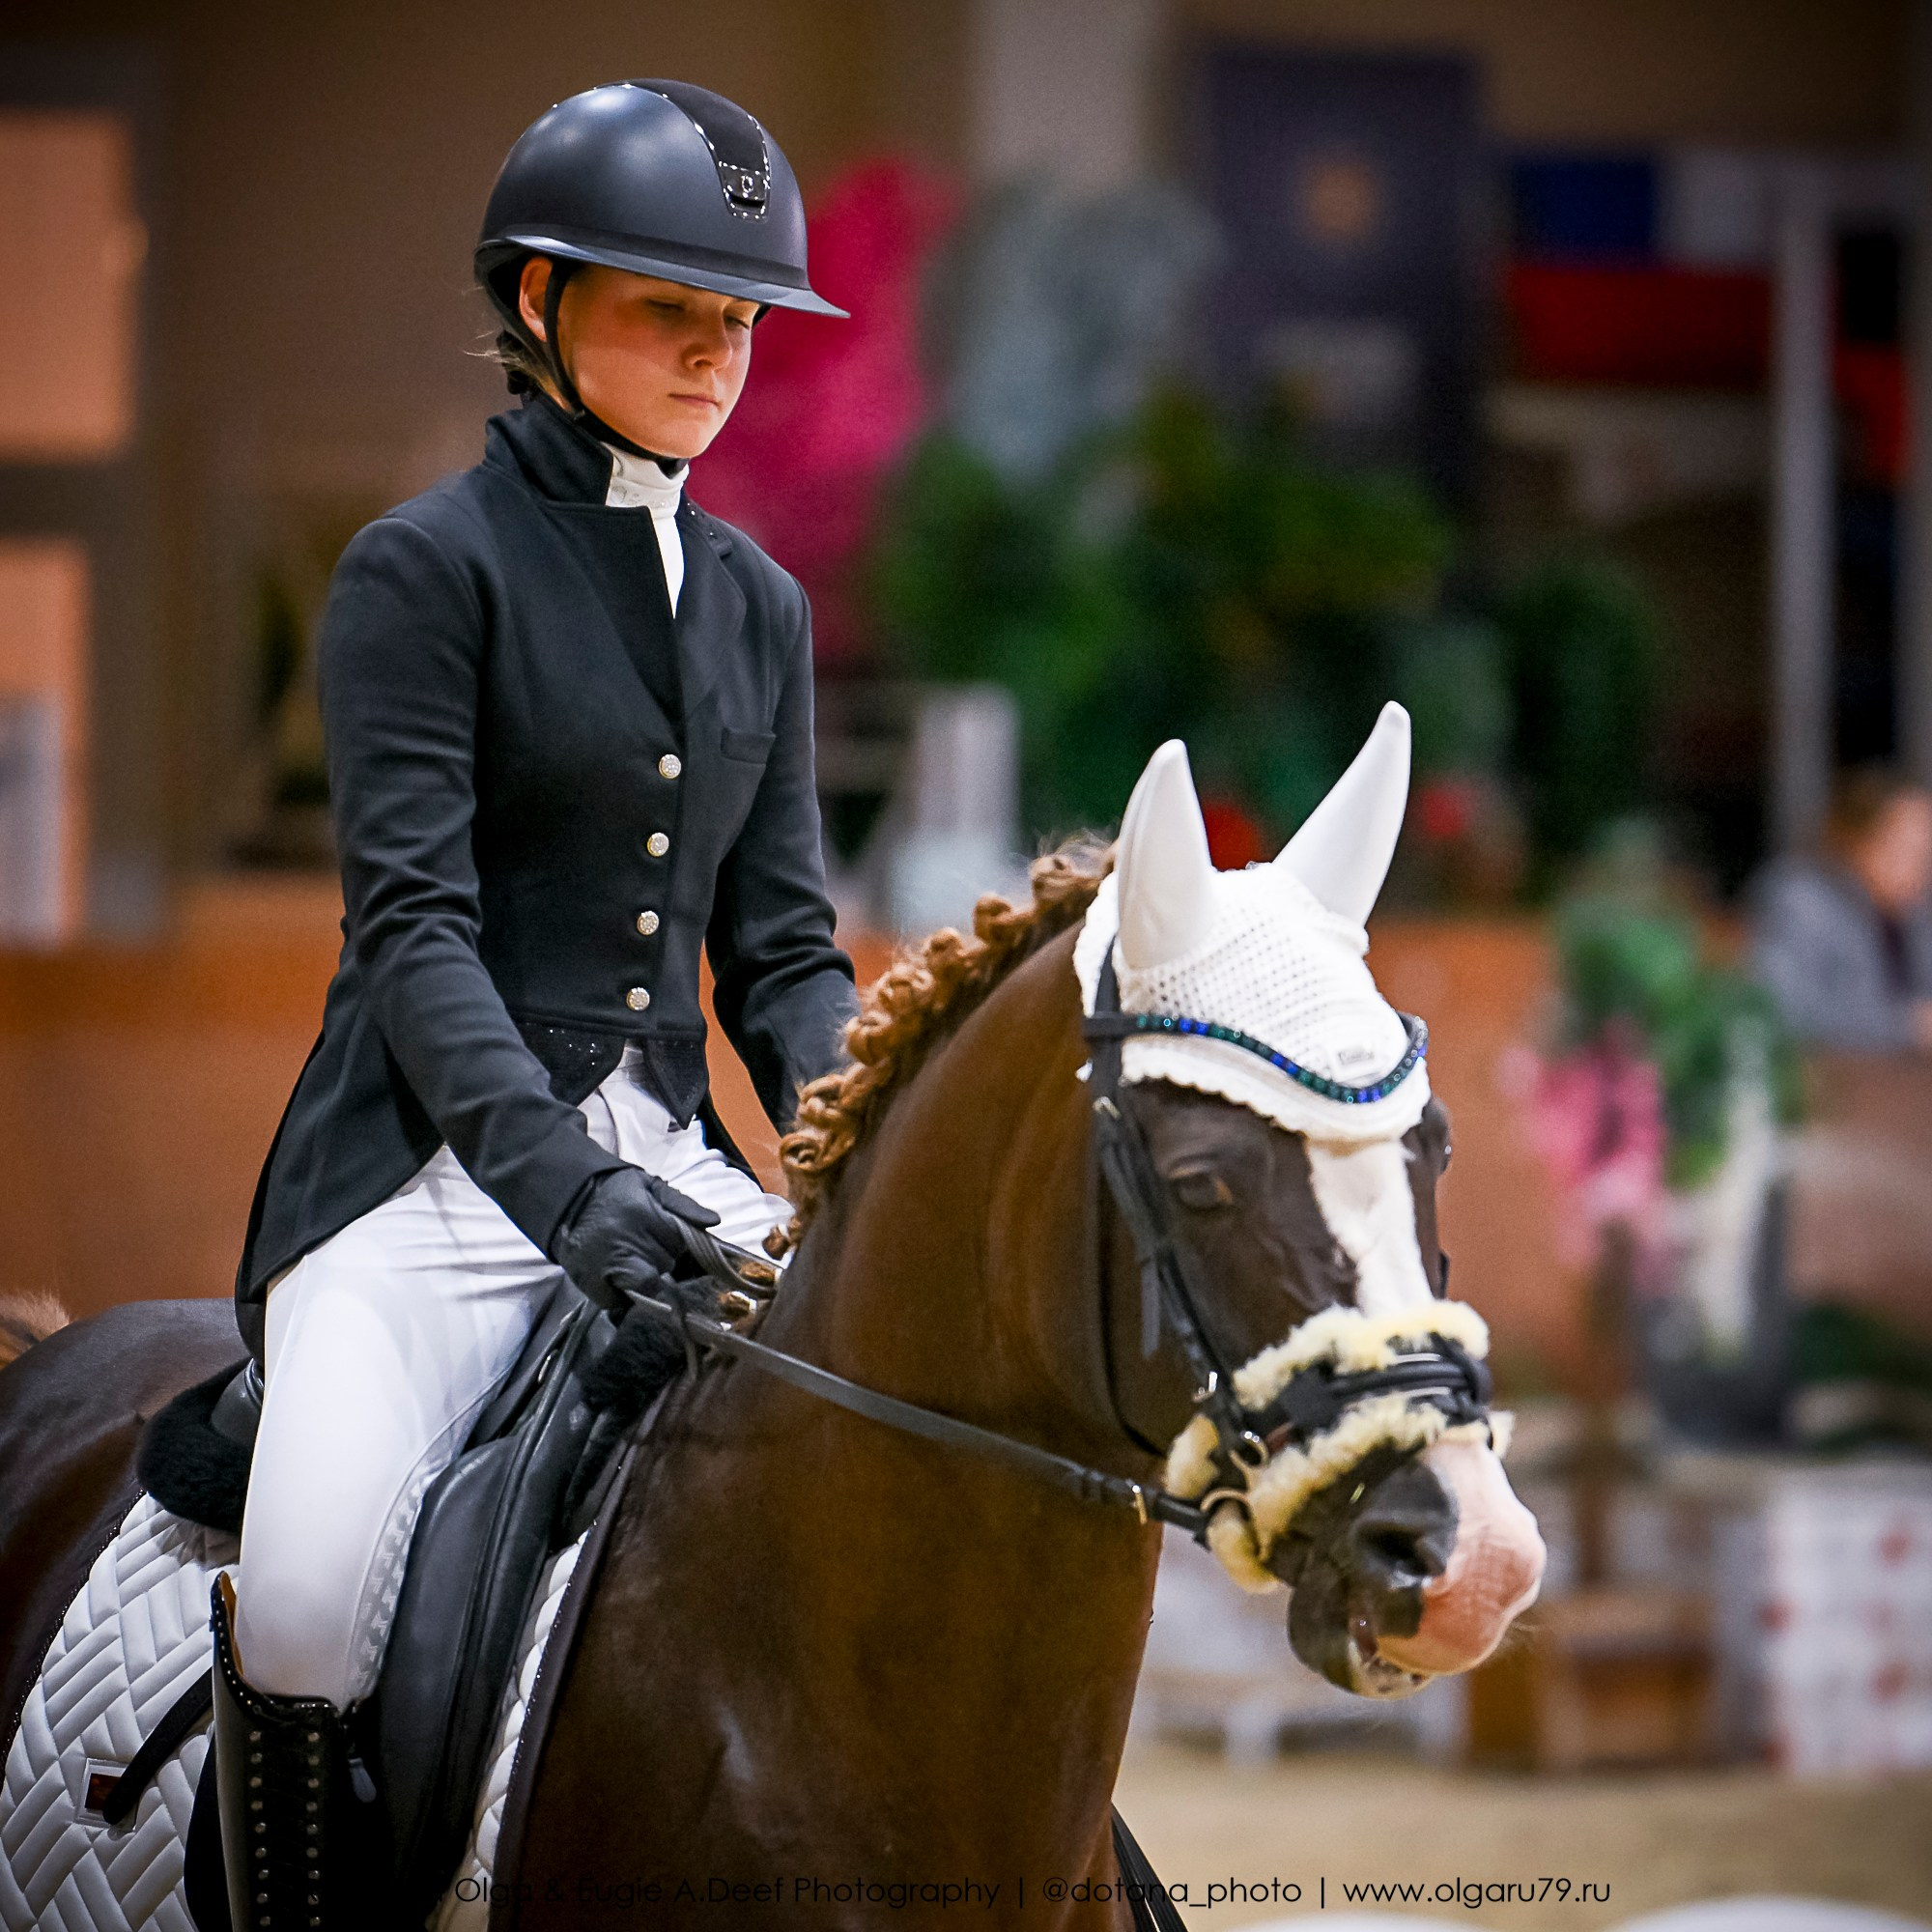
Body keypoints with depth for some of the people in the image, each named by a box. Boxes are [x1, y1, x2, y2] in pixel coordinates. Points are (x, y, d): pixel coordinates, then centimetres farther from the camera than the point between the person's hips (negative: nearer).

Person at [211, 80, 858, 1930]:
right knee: (308, 1608, -28)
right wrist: (562, 1183, -26)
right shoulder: (423, 569, -3)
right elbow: (412, 927, -12)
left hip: (667, 1155, 6)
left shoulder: (756, 604, 15)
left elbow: (781, 949, 14)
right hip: (436, 1170, -6)